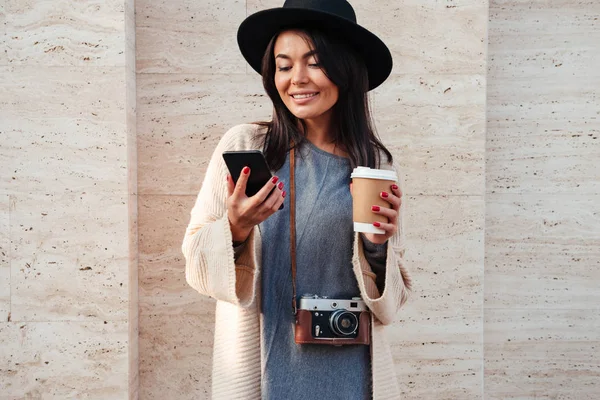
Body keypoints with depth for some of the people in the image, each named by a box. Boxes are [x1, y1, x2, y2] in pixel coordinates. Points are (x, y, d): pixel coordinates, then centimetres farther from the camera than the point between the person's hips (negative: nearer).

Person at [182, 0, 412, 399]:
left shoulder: (377, 164, -2)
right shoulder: (244, 145, -8)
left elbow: (390, 297, 3)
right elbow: (197, 258, -4)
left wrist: (376, 245, -14)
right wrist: (234, 229, -21)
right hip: (261, 364, -1)